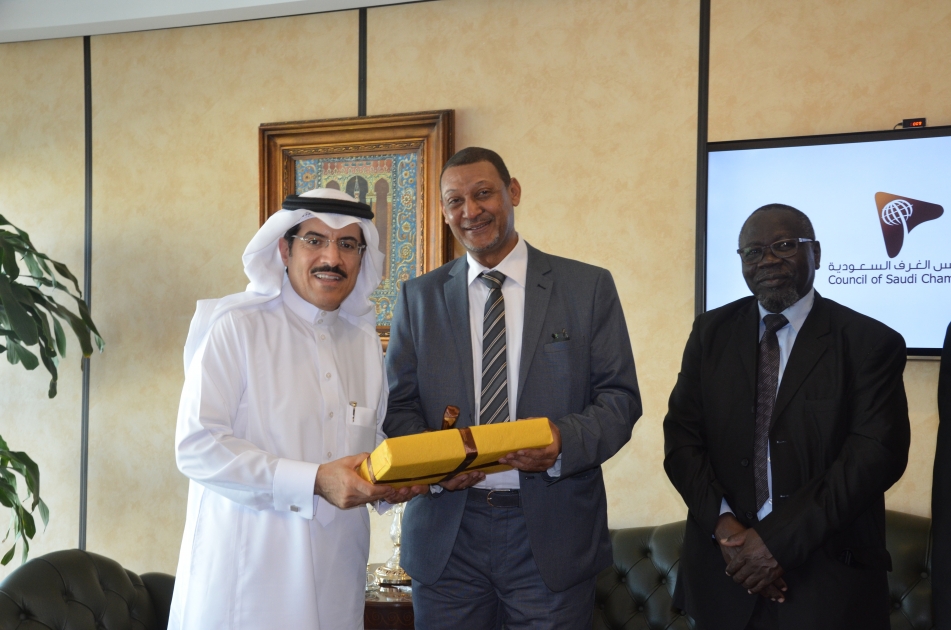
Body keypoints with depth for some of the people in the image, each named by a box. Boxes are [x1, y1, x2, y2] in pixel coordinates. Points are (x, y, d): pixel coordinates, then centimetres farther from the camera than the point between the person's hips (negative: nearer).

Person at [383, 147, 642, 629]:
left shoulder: (589, 288, 3)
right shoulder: (419, 298, 9)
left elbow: (620, 397, 1)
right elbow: (398, 404, 7)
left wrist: (566, 440, -20)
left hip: (550, 535, -1)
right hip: (446, 536, 2)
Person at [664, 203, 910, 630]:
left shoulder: (871, 343, -4)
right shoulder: (711, 332, 7)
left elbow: (877, 452, -13)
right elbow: (681, 435, 2)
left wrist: (779, 540, -19)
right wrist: (723, 524, -14)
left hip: (830, 578, -3)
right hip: (724, 571, 3)